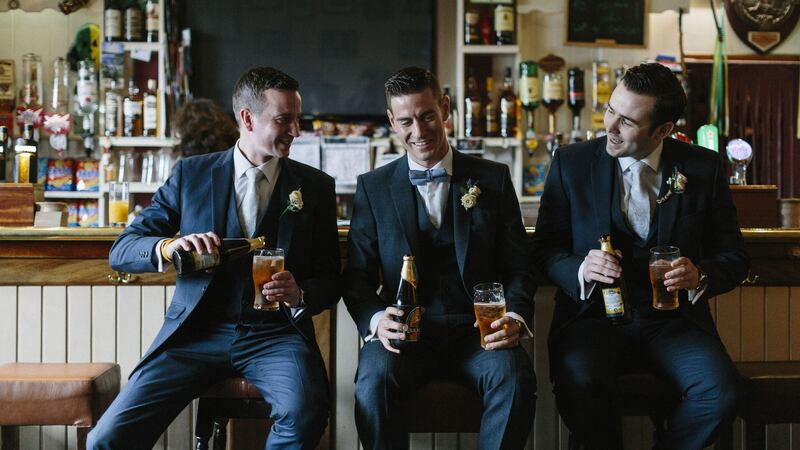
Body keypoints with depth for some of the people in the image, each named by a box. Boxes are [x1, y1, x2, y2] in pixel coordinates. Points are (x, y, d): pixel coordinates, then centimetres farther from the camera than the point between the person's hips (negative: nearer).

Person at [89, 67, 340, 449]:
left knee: (304, 414, -33)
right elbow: (121, 252, 6)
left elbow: (330, 279, 11)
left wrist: (299, 295, -12)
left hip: (276, 332, 0)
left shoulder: (316, 186, 10)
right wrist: (169, 246, -16)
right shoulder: (191, 174, 8)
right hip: (196, 332, 0)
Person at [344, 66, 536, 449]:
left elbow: (518, 268, 9)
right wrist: (376, 320, -16)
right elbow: (357, 276, 6)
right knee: (374, 380, -32)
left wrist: (515, 318, -13)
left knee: (514, 377, -31)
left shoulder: (493, 179, 10)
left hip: (477, 331, 0)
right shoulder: (373, 188, 10)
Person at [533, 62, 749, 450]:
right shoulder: (571, 163, 2)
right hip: (594, 313, -1)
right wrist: (582, 269, -17)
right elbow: (544, 249, 4)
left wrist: (700, 275, -14)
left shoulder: (703, 167, 4)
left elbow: (733, 255, 9)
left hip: (673, 318, 1)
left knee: (720, 391, -27)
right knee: (577, 385, -32)